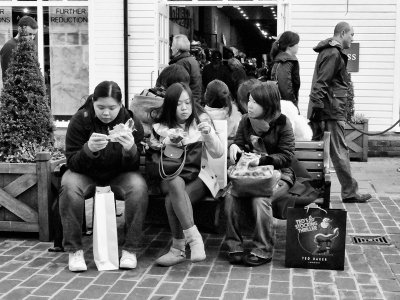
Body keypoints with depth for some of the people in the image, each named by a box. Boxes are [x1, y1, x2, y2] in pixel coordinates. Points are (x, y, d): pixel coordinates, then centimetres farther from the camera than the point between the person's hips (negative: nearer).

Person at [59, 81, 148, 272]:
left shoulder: (132, 122, -10)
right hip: (86, 175, 0)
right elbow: (71, 162, -14)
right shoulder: (80, 120, -13)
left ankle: (130, 249, -19)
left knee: (138, 186, -30)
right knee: (69, 185, -32)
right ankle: (74, 250, -19)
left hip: (118, 177, 0)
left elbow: (132, 167, -11)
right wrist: (88, 149, -36)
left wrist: (130, 149, -35)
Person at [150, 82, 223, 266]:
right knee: (176, 183, -36)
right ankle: (194, 238, -37)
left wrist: (209, 134, -18)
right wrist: (168, 142, -8)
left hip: (198, 176, -1)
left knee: (172, 201, -30)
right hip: (171, 176, 1)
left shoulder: (201, 121, 6)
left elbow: (218, 154, 0)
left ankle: (178, 249, -19)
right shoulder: (161, 127, 8)